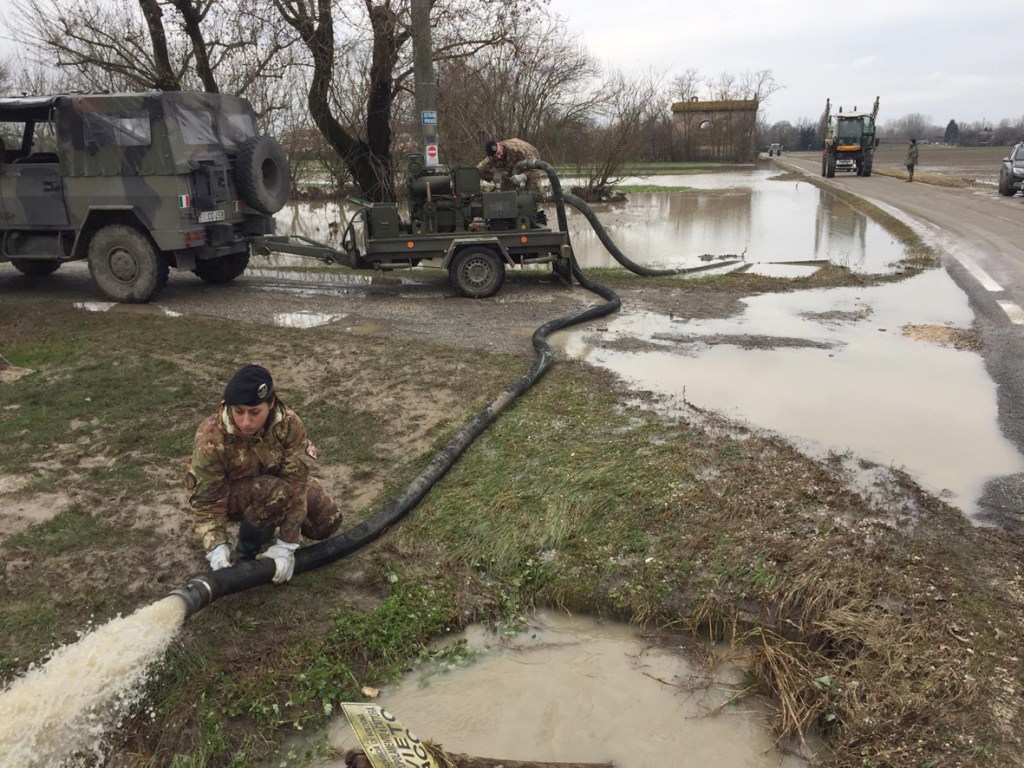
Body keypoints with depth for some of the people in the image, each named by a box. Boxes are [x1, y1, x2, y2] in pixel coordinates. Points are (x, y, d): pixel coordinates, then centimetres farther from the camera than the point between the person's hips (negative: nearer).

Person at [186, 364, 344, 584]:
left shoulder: (289, 424, -30)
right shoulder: (211, 440, -34)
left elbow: (296, 483, -29)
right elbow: (207, 502, -25)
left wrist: (287, 545, -30)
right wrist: (217, 548, -40)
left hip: (276, 480, 4)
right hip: (228, 495, -4)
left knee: (328, 521, -9)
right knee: (275, 493, -37)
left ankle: (266, 524, 15)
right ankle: (246, 553, -11)